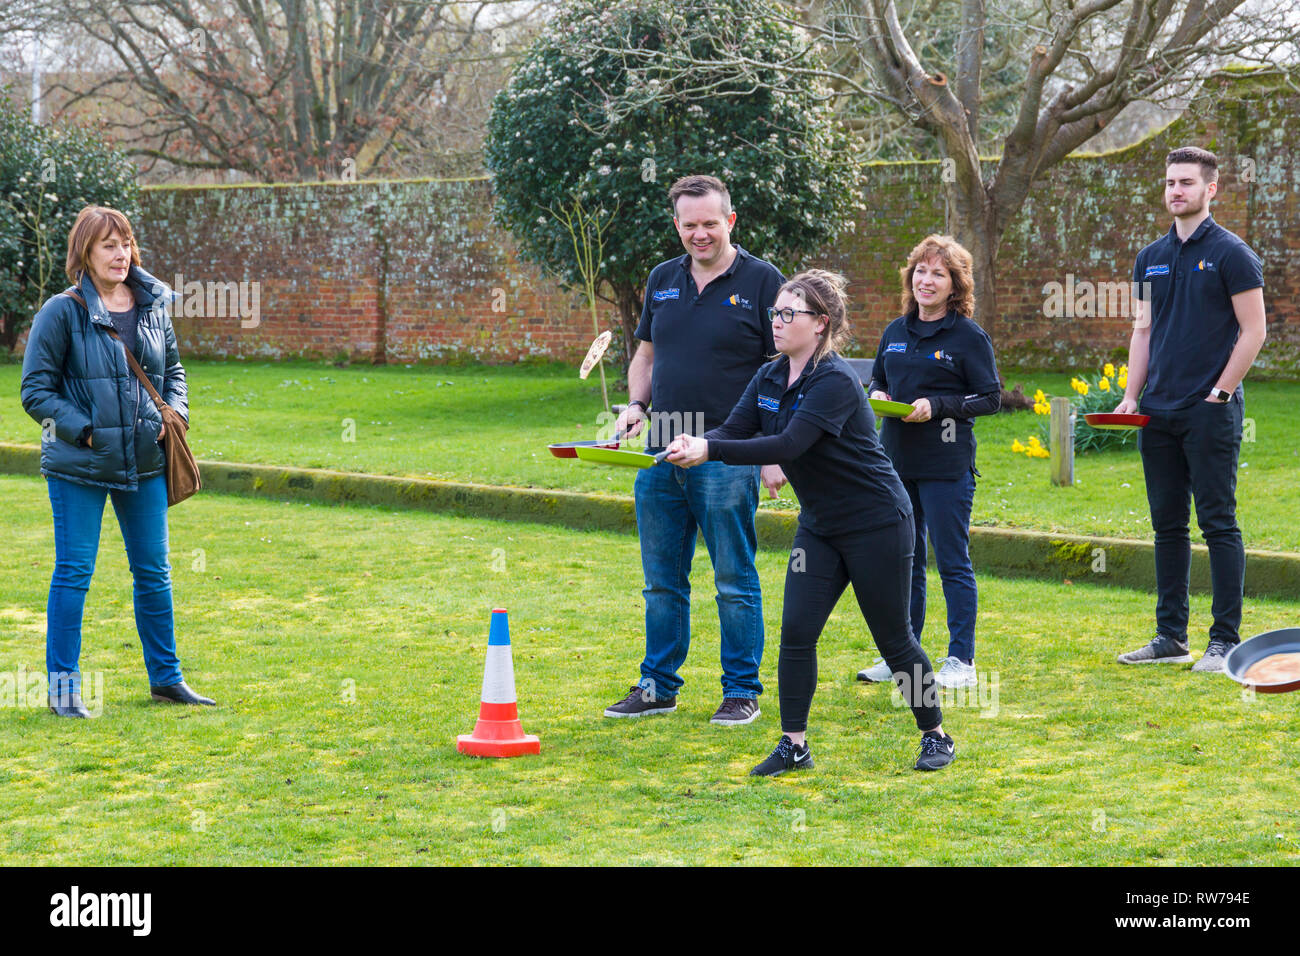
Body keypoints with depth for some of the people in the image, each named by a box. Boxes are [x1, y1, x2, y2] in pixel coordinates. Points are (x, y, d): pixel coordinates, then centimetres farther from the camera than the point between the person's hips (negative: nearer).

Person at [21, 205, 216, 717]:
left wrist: (174, 412, 2)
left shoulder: (154, 305, 5)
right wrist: (84, 430, -15)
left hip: (145, 462, 5)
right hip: (78, 467, -5)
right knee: (73, 573, 0)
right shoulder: (62, 312, -9)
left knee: (154, 572, 11)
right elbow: (35, 390, -7)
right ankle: (63, 685, 10)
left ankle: (166, 677, 23)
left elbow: (173, 370, 20)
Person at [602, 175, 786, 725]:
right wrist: (635, 405, 4)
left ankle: (742, 691, 9)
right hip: (661, 452, 5)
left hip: (727, 457, -5)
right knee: (661, 581, 11)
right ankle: (657, 687, 21)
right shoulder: (663, 281, 12)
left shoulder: (762, 281, -4)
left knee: (734, 581, 0)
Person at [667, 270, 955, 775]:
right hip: (819, 525, 7)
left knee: (894, 638, 3)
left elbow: (789, 445, -32)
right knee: (796, 632, -4)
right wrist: (692, 446, -27)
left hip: (876, 524, -7)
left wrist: (711, 450, -36)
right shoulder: (769, 379, 2)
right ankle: (794, 745, 4)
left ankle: (936, 736, 20)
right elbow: (734, 431, -5)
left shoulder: (835, 382, -23)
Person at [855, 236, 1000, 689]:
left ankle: (961, 660, 4)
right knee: (903, 561, 12)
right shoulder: (895, 332, 12)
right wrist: (877, 395, 0)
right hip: (896, 460, 6)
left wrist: (937, 407, -17)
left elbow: (990, 397, -7)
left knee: (952, 561, -2)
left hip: (947, 465, -6)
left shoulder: (969, 336, -5)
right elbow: (877, 380, 23)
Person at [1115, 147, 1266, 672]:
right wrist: (1131, 395, 7)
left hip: (1210, 412, -6)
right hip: (1159, 413, 6)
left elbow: (1253, 331, -9)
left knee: (1218, 524, -4)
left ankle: (1225, 641, 0)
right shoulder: (1151, 258, 13)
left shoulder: (1231, 254, -6)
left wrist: (1219, 393, -12)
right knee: (1168, 525, 10)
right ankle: (1170, 637, 17)